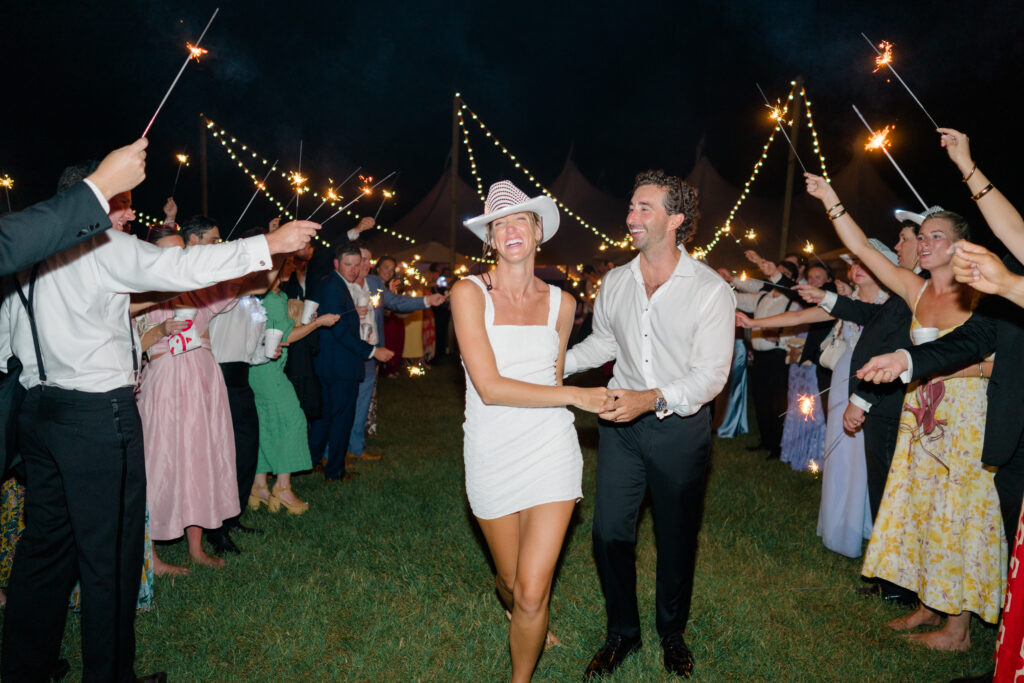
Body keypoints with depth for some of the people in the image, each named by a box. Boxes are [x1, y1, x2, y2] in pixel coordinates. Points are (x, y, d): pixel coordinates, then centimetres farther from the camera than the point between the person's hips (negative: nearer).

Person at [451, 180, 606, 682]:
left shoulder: (561, 302, 3)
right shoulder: (469, 292, -9)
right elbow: (489, 386, -18)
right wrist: (574, 394, -17)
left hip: (550, 449, 1)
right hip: (491, 453, -1)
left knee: (532, 594, -5)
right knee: (511, 580, 17)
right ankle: (518, 613, 56)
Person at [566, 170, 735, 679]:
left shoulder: (710, 290, -13)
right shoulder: (615, 282, 1)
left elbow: (710, 373, -18)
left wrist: (653, 398, -32)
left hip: (681, 425, -3)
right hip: (621, 423, 3)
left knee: (677, 537, 13)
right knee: (609, 532, 4)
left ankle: (672, 633, 38)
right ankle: (622, 633, 28)